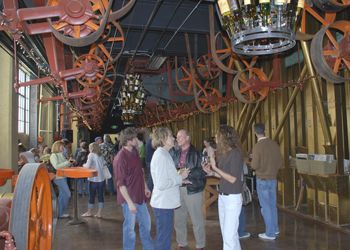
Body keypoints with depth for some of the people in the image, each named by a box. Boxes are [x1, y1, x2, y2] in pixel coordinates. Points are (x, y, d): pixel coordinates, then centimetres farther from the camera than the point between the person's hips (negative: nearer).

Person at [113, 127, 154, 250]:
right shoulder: (120, 158, -22)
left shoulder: (134, 151, 3)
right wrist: (129, 202, -20)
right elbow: (120, 183, -20)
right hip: (130, 198, -8)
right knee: (130, 227, 8)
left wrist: (145, 187, 17)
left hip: (140, 196, 8)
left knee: (146, 222, 20)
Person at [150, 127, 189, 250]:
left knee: (165, 235, 21)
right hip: (163, 203, -10)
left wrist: (180, 178, 8)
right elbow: (161, 184, -25)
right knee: (164, 237, 4)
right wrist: (180, 177, -15)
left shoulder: (163, 154, 10)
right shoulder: (161, 156, -20)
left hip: (165, 202, 10)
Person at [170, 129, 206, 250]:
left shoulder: (196, 153, -8)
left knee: (197, 220, 6)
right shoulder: (175, 153, 7)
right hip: (178, 189, 5)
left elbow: (202, 171, -14)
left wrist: (187, 173, -21)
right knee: (179, 219, 14)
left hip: (192, 189, -5)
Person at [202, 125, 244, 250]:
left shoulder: (235, 153, -16)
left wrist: (215, 167, -19)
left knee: (229, 234, -2)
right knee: (227, 232, 17)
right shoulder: (222, 153, 6)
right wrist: (211, 173, -3)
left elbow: (233, 179, -17)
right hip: (222, 196, 8)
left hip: (232, 198, -8)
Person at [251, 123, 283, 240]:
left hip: (262, 180, -6)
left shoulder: (257, 146, -18)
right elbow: (280, 162, 5)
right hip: (273, 179, 6)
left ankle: (270, 233, 12)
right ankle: (275, 229, 31)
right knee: (272, 205, 19)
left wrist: (253, 159, 3)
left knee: (265, 206, 4)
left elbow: (254, 166, -16)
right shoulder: (274, 143, -1)